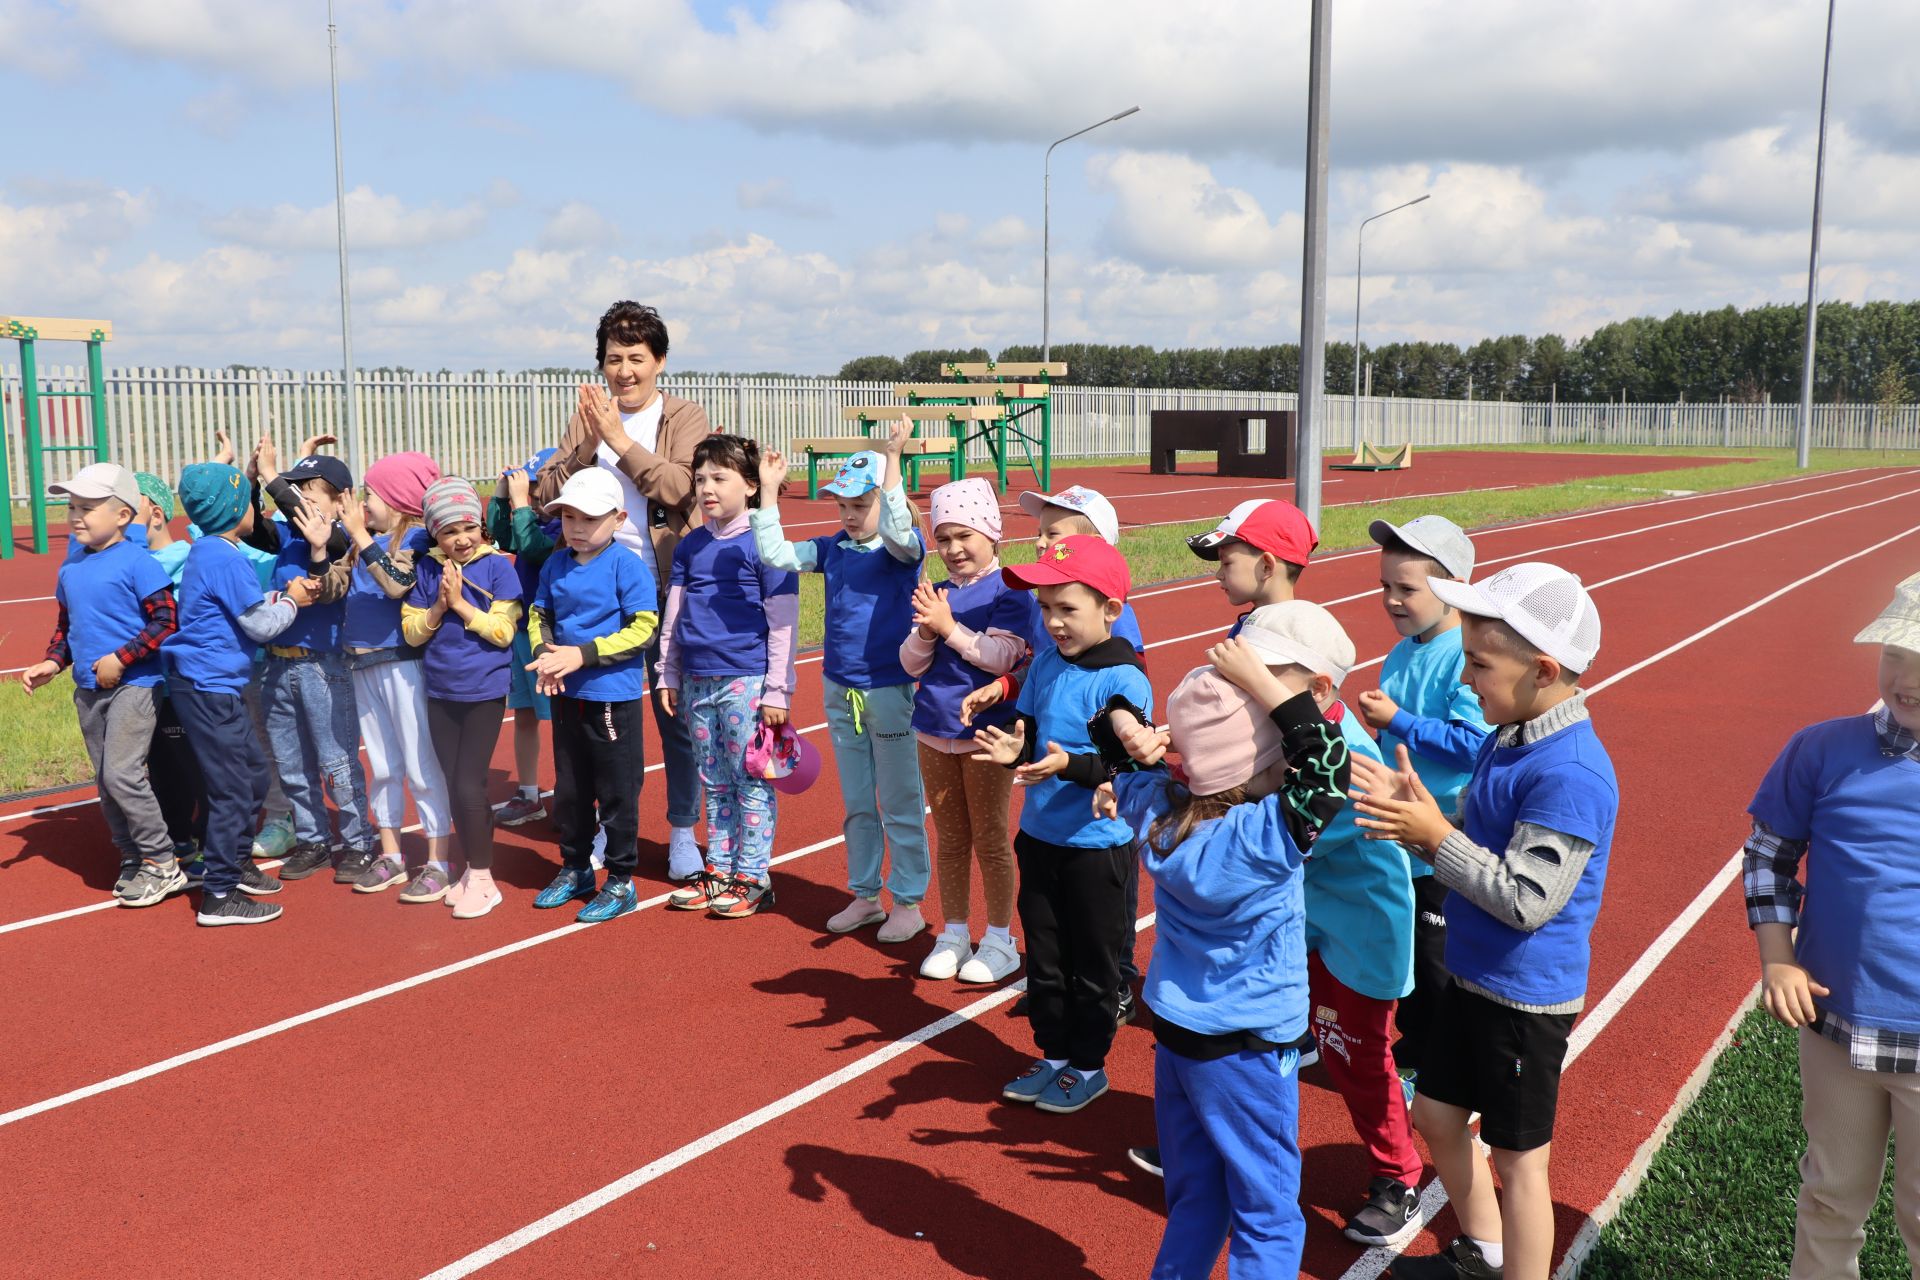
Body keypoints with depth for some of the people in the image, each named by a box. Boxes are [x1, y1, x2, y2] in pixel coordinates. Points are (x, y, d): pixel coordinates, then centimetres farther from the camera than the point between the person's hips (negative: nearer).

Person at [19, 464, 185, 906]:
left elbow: (166, 622, -16)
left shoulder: (137, 562, -12)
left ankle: (163, 864, -1)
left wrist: (121, 659, -19)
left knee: (121, 774, -14)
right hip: (88, 689, 8)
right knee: (105, 780, 11)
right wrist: (52, 663, 2)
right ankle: (132, 858, 25)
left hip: (133, 684, -8)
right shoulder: (70, 569, 11)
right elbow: (64, 627, 19)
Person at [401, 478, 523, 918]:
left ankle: (482, 879, 8)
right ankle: (471, 869, 25)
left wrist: (460, 603, -17)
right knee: (453, 785, 11)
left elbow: (503, 631, -13)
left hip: (484, 692, -4)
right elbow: (411, 632, 3)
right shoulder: (426, 570, 2)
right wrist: (438, 606, -13)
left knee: (469, 785, -6)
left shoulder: (496, 566, -9)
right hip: (441, 693, 4)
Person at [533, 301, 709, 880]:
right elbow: (546, 494, -1)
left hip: (664, 587, -3)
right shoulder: (585, 419, 9)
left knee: (676, 712, 2)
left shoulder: (685, 418, -1)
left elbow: (680, 487, -18)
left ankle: (683, 831, 15)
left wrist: (619, 439, -20)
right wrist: (586, 446, -15)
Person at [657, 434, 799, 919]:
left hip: (746, 682, -6)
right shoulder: (691, 546, 9)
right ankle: (718, 870, 24)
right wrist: (669, 677, 12)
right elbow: (674, 616, 15)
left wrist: (777, 692, -10)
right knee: (715, 783, 14)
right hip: (698, 681, 6)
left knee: (751, 782, 2)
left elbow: (783, 625, -9)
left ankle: (753, 876, 12)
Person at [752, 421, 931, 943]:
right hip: (839, 690, 6)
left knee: (900, 804, 4)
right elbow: (776, 555, -2)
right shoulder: (832, 548, 5)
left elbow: (897, 529, -32)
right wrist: (769, 490, -7)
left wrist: (892, 456, -35)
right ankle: (865, 895, 28)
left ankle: (908, 903, 15)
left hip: (890, 689, -6)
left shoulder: (903, 549, -10)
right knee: (857, 804, 16)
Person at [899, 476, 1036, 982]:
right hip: (935, 731, 5)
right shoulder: (935, 594, 6)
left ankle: (999, 940, 18)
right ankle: (954, 934, 26)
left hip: (988, 732, -5)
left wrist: (949, 627, -25)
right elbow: (912, 664, 3)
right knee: (949, 838, 14)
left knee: (990, 837, 5)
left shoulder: (1009, 590, -9)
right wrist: (925, 633, -16)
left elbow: (1002, 656, -20)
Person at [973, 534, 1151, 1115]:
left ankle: (1088, 1065, 26)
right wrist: (1014, 751, -14)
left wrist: (1069, 765, -35)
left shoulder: (1124, 681, -18)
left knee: (1092, 962, 10)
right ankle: (1053, 1054, 34)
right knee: (1044, 956, 18)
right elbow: (1029, 731, 7)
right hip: (1039, 834, 7)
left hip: (1098, 844, -6)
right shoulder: (1046, 661, 2)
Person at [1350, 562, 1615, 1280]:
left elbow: (1526, 898, -28)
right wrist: (1414, 810, -8)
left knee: (1519, 1157, 8)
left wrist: (1434, 837, -26)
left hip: (1527, 996, -9)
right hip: (1474, 976, 10)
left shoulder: (1570, 774, -27)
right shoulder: (1507, 739, 2)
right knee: (1436, 1113, 23)